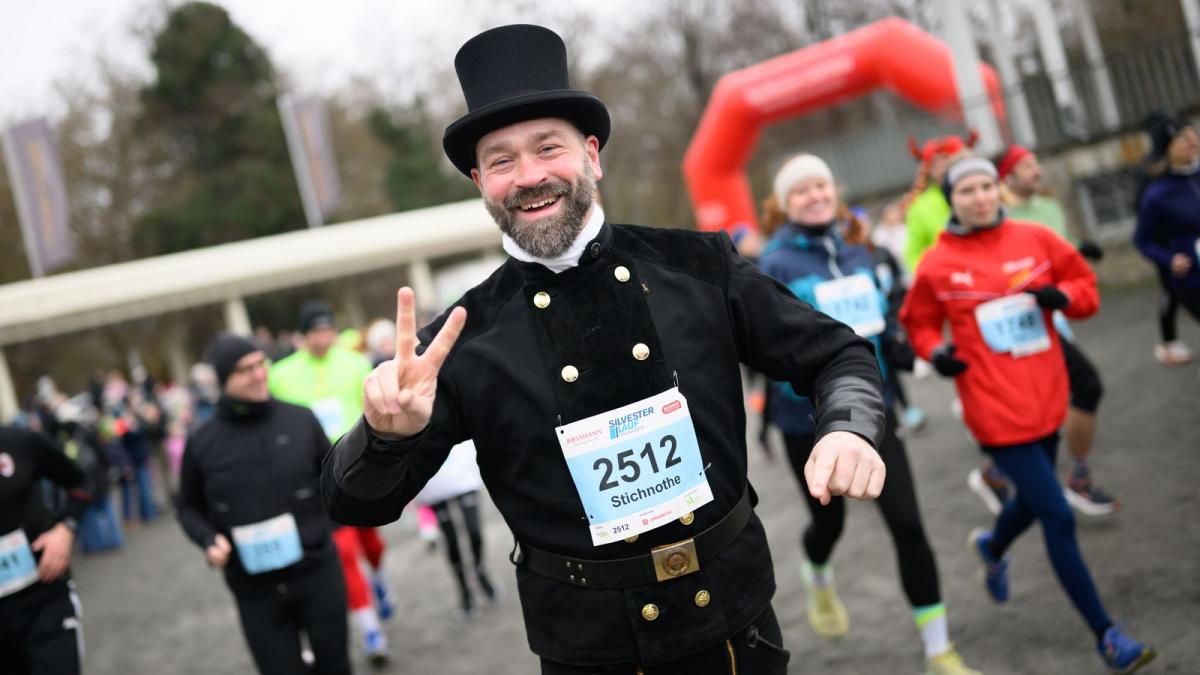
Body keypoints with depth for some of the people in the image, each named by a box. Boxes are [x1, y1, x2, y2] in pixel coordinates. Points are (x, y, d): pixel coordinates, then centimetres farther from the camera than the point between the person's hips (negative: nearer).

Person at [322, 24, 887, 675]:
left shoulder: (699, 266, -6)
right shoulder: (465, 340, -9)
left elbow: (836, 356, 3)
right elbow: (355, 504, -6)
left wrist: (846, 430, -19)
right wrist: (387, 432, -29)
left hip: (733, 617, 1)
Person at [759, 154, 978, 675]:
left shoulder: (857, 250, 5)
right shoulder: (777, 263, -12)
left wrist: (896, 341, -2)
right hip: (810, 419, -3)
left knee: (907, 524, -3)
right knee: (829, 520, 15)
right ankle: (817, 578, 54)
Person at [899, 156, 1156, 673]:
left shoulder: (1034, 238, 0)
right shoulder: (936, 265, -7)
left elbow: (1085, 285, 7)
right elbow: (919, 323, 6)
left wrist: (1062, 296, -14)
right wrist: (936, 352, -14)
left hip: (1047, 398, 5)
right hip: (998, 410, -5)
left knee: (1033, 502, 23)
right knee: (1059, 518, -7)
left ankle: (991, 548, 59)